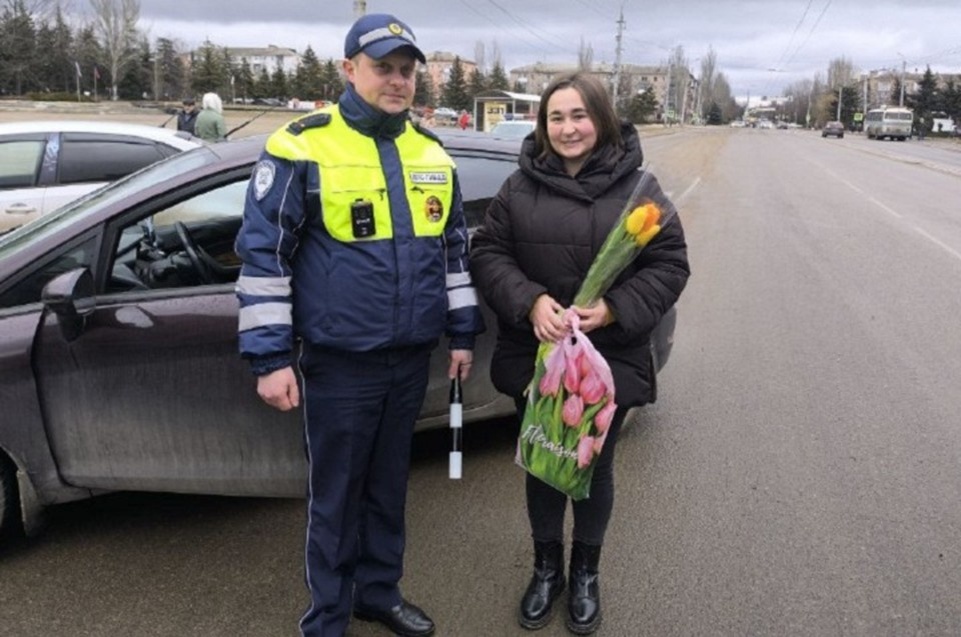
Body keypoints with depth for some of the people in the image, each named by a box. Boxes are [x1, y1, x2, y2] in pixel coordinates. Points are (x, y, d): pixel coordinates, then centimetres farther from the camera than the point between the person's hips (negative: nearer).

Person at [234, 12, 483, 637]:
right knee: (336, 496, 8)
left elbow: (454, 248, 16)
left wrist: (463, 332, 13)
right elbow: (263, 253, -9)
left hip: (412, 358, 5)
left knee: (389, 486, 18)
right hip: (339, 362, -5)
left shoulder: (433, 153, 8)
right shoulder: (302, 146, -10)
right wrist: (270, 357, -12)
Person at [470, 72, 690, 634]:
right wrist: (530, 301, -19)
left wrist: (615, 309, -20)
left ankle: (586, 573, 38)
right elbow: (488, 253, -2)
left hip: (610, 361, -1)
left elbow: (670, 265, -5)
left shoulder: (637, 188, -5)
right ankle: (547, 568, 39)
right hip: (534, 356, 2)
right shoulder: (521, 187, -1)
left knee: (595, 468, 14)